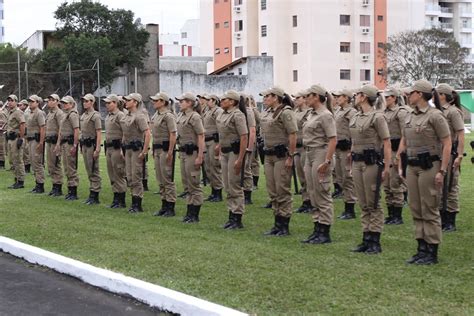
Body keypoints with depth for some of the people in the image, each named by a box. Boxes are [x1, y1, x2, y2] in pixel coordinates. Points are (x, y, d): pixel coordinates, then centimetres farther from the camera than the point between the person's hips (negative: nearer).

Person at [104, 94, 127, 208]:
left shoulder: (120, 115, -11)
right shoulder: (108, 116, 16)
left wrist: (123, 149, -21)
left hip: (117, 147, -9)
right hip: (109, 147, 9)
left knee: (119, 175, -5)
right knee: (112, 175, 11)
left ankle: (122, 201, 1)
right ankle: (116, 199, 18)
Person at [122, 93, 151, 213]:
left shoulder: (139, 116, -14)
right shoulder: (127, 117, 14)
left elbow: (147, 134, -20)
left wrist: (144, 152, -22)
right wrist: (123, 149, 19)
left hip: (137, 150, -9)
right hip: (128, 149, 9)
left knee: (136, 178, -6)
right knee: (130, 178, 11)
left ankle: (138, 205, 0)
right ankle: (134, 203, 18)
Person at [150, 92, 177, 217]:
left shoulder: (168, 115, -13)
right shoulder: (156, 115, 14)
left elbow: (173, 135, -17)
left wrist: (170, 152, -21)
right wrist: (154, 150, 17)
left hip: (166, 148, -9)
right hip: (157, 149, 9)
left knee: (168, 178, -5)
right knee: (160, 179, 12)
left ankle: (171, 208, 1)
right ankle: (164, 206, 19)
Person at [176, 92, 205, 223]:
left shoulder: (195, 117, -13)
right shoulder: (181, 116, 12)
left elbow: (201, 137, -16)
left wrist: (200, 157, -20)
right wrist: (180, 152, 18)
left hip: (192, 152, -9)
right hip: (183, 152, 9)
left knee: (194, 184, -3)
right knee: (187, 184, 12)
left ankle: (195, 215, 3)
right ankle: (189, 212, 19)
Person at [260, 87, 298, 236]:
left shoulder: (285, 112, -13)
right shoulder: (267, 113, 13)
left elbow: (293, 135, -17)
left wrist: (290, 156, -19)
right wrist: (266, 153, 16)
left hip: (281, 155, -9)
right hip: (269, 156, 9)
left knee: (282, 191, -4)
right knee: (273, 192, 12)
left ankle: (285, 226, 3)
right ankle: (277, 224, 20)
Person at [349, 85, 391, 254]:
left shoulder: (377, 117, -10)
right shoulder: (355, 118, 13)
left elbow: (386, 143, -12)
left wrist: (386, 167, -17)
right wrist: (352, 164, 18)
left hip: (372, 163, -8)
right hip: (357, 162, 8)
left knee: (373, 204, -2)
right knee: (363, 204, 10)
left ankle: (375, 242, 3)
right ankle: (366, 239, 16)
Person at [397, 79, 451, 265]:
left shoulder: (435, 115, -12)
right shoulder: (410, 117, 11)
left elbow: (447, 144, -12)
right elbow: (403, 142, 19)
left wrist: (442, 171, -16)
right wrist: (400, 166, 13)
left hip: (429, 167, -8)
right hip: (412, 167, 8)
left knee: (429, 211, -2)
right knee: (416, 210, 10)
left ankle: (432, 253, 7)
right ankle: (422, 249, 19)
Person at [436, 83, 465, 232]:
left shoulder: (453, 111, -11)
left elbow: (460, 135, -14)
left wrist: (459, 156, -20)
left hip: (450, 153, -8)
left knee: (450, 187, -1)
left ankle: (451, 223, 6)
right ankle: (442, 220, 20)